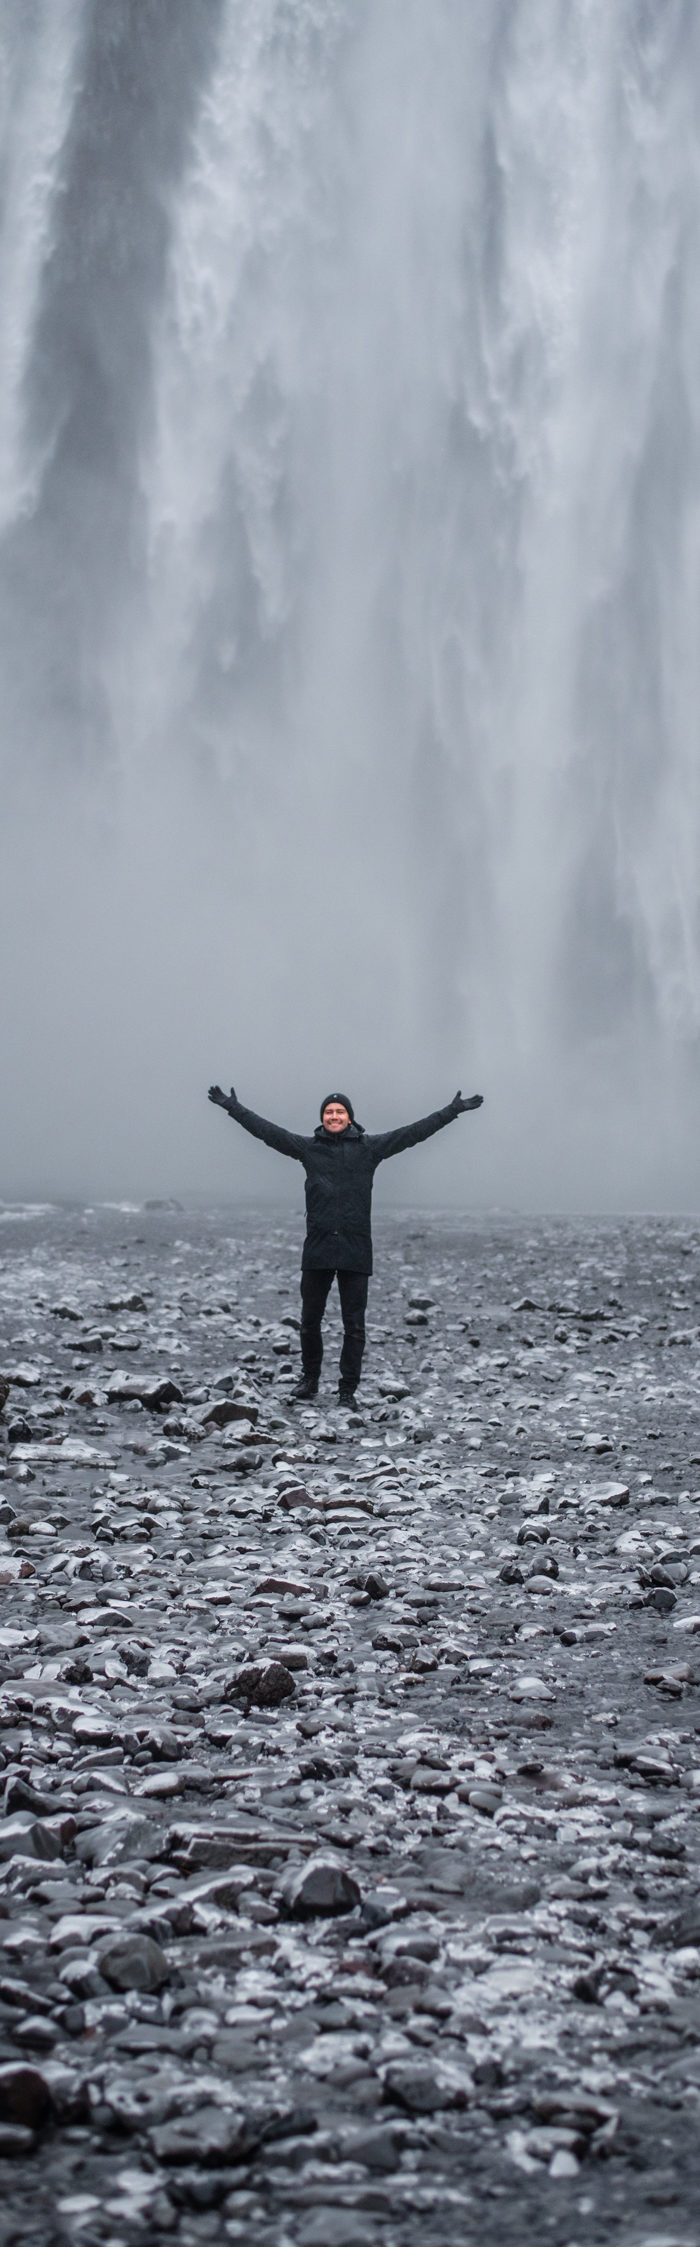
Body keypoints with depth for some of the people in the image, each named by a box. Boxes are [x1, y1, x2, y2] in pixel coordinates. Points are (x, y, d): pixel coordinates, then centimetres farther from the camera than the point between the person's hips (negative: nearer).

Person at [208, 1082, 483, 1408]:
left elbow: (414, 1132, 4)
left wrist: (454, 1110, 2)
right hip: (317, 1249, 1)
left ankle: (348, 1390, 9)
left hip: (356, 1251, -1)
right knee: (310, 1321, 11)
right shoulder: (308, 1147, 6)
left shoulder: (369, 1147, 4)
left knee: (354, 1326, 1)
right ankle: (310, 1379, 29)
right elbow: (266, 1130, 8)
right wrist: (231, 1106, 6)